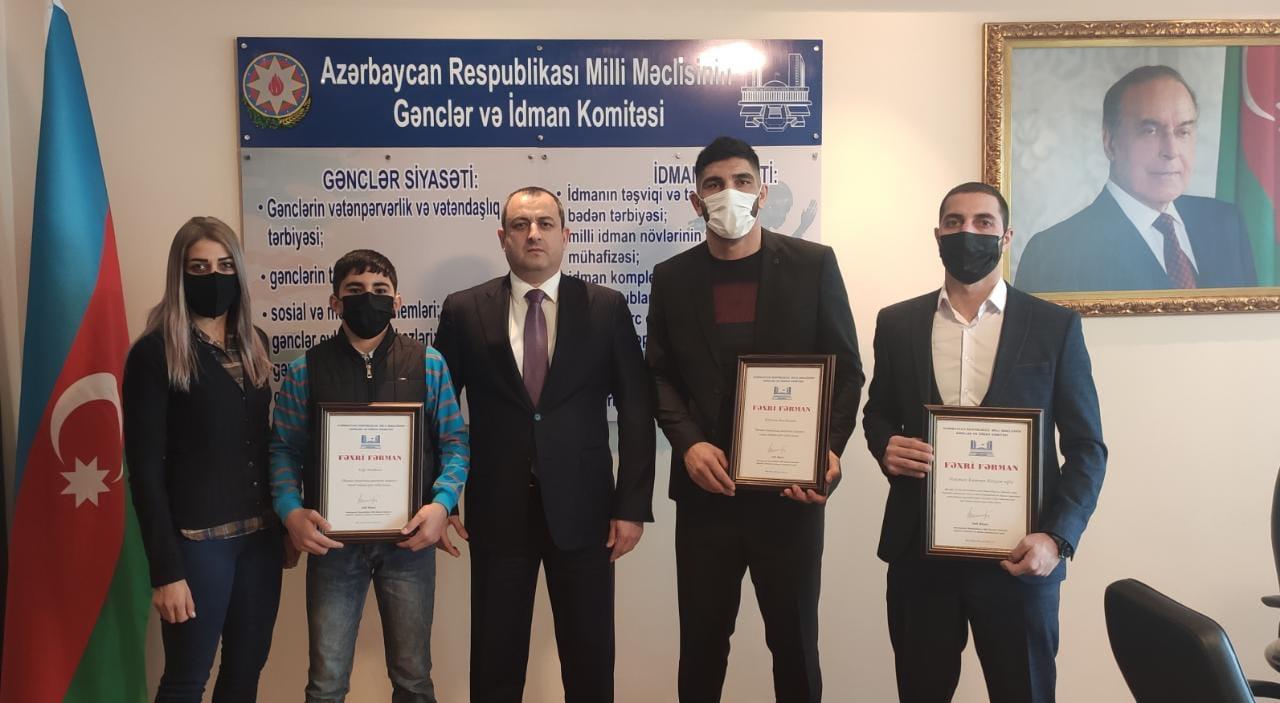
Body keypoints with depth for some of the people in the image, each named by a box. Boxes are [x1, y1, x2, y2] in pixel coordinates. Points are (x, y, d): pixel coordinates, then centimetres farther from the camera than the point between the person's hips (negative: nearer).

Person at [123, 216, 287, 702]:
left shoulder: (253, 343, 9)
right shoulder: (155, 352, -9)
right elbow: (145, 467, -11)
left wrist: (287, 520, 11)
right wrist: (165, 569, -14)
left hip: (260, 534, 6)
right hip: (197, 538, -5)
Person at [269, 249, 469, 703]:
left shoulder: (429, 364, 2)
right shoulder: (305, 370, 2)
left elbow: (454, 440, 2)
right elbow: (285, 449, 2)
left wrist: (442, 503, -13)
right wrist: (291, 512, -14)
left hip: (409, 539, 1)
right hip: (331, 540, 0)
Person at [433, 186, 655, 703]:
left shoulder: (606, 307, 1)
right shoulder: (464, 310, 2)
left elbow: (636, 411, 0)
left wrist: (633, 505, -4)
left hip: (582, 508, 0)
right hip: (497, 510, 0)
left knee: (590, 660, 11)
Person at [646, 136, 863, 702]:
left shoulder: (813, 265, 0)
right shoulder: (672, 277, 5)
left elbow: (846, 368, 1)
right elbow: (659, 375, 5)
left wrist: (831, 449, -14)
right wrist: (689, 445, -11)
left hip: (791, 488, -1)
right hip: (706, 491, 1)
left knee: (794, 638, 12)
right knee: (702, 640, 11)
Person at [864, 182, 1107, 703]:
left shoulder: (1055, 326, 0)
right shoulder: (897, 322, 6)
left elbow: (1086, 447, 0)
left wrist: (1057, 537, -14)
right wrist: (886, 445, -9)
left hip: (1019, 554, -1)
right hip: (919, 551, 2)